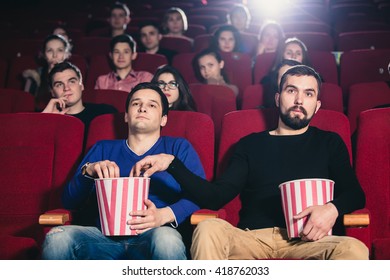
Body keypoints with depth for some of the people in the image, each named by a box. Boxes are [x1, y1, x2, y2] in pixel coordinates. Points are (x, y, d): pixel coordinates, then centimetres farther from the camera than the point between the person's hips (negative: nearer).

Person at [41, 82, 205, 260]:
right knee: (56, 237, -27)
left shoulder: (178, 147, 19)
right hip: (105, 237, 3)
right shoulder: (103, 149, 25)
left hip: (152, 236, -3)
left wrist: (164, 215, -16)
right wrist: (88, 171, -3)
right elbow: (69, 201, 18)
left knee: (166, 239, -39)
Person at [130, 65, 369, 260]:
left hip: (306, 239, 0)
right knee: (209, 229, -32)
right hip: (252, 237, 1)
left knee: (354, 249, -34)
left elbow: (355, 194, 11)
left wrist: (333, 208, -13)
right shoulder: (251, 144, 20)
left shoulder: (329, 143, 20)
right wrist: (173, 164, -3)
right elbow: (215, 197, 9)